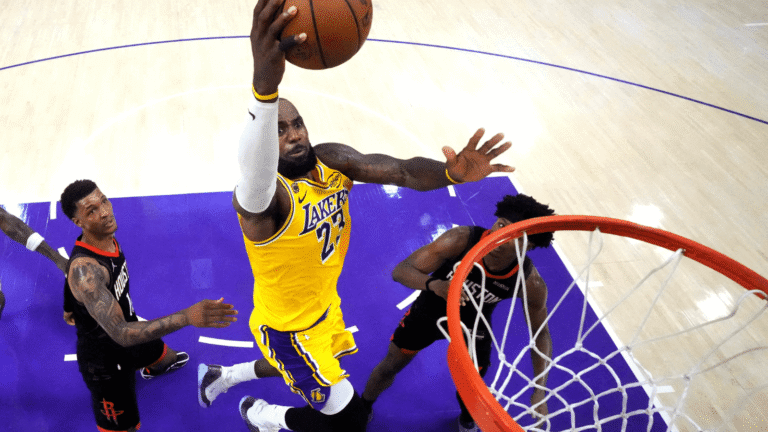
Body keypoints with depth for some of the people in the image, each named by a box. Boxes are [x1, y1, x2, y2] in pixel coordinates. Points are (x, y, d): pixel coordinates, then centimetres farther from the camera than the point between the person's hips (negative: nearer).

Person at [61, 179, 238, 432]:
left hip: (130, 331, 9)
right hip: (104, 361, -9)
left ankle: (151, 370, 72)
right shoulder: (84, 269, -41)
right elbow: (121, 334, -47)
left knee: (166, 357, 35)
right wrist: (187, 317, -58)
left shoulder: (107, 238, -13)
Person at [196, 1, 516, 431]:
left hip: (325, 307, 7)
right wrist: (264, 87, -80)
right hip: (287, 326, -7)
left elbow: (401, 170, -26)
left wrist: (452, 173, -49)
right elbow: (256, 175, -61)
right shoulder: (260, 196, -35)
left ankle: (221, 376, 59)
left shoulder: (333, 161, -14)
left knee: (306, 365, 35)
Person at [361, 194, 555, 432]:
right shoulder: (460, 240, -37)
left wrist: (540, 393, -23)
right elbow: (400, 270, -33)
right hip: (429, 311, 0)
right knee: (389, 367, 14)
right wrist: (434, 284, -55)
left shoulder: (530, 284, -31)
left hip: (473, 327, 1)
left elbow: (541, 333, -13)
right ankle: (362, 409, 48)